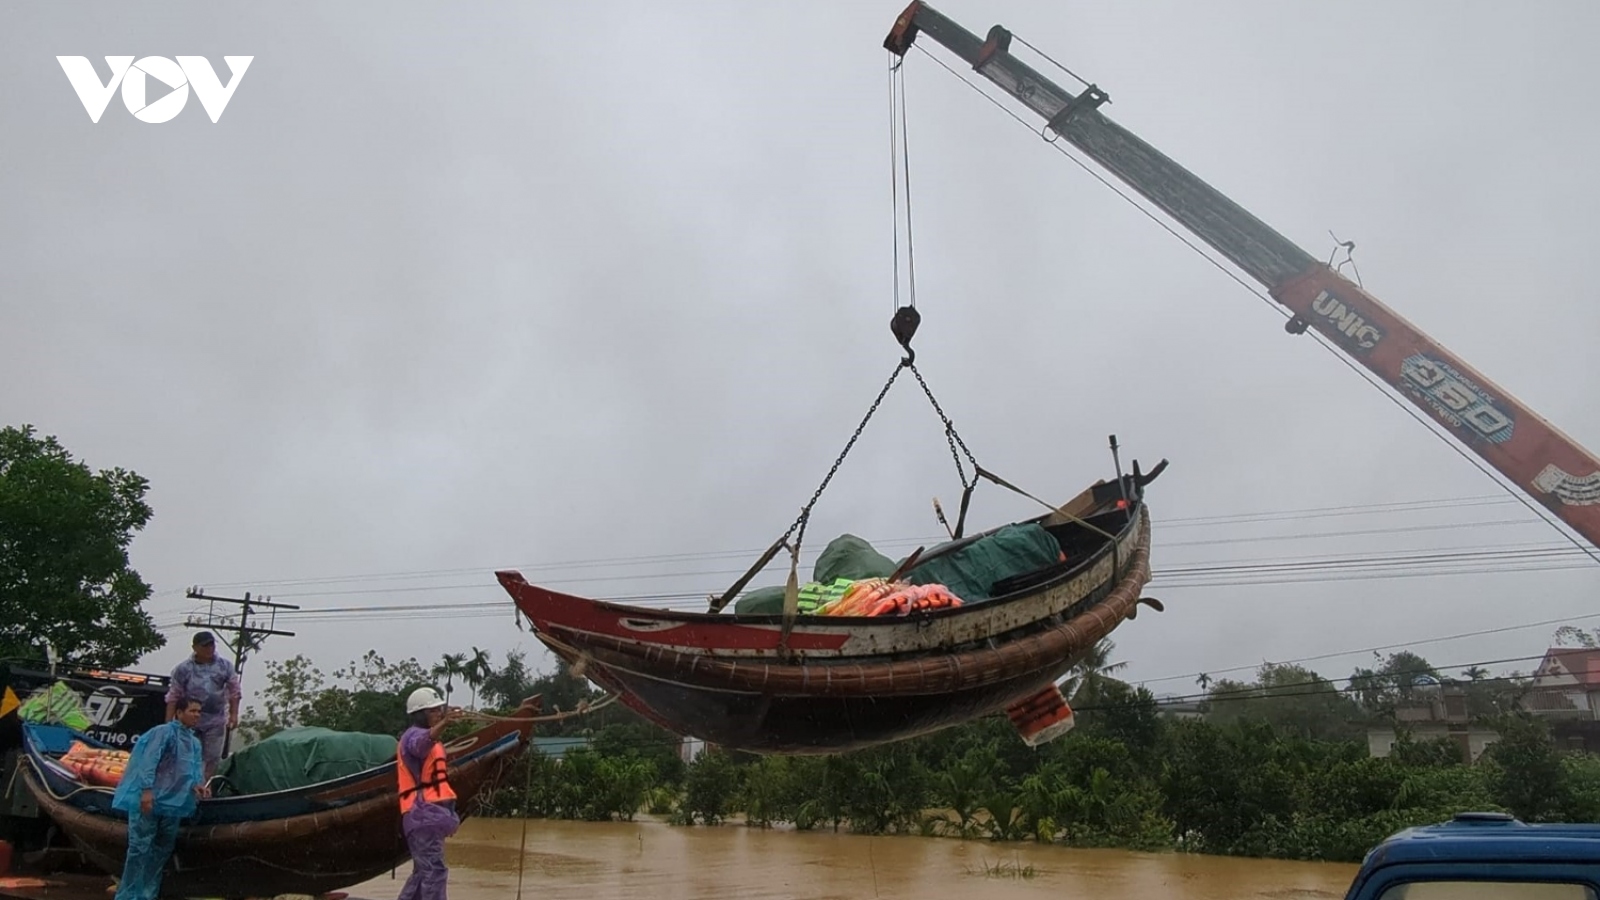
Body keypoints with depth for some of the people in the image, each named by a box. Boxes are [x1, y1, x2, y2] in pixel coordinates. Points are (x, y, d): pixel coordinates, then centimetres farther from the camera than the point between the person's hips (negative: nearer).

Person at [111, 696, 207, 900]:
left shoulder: (195, 742, 19)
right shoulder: (164, 731, -6)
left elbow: (196, 768, 12)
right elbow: (149, 760, -15)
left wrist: (197, 784, -10)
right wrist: (147, 789, -25)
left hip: (173, 803, 8)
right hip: (150, 799, -8)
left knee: (162, 849, 12)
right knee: (140, 847, -7)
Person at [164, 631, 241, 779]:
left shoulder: (225, 666, 1)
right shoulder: (184, 669, -3)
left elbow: (234, 692, 6)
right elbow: (173, 697, 0)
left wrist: (234, 714, -2)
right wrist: (169, 722, -4)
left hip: (215, 722, 1)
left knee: (213, 759, 1)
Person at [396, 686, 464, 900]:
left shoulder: (421, 736, 24)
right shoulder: (413, 735, -9)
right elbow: (424, 742, -37)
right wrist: (444, 723, -56)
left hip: (429, 814, 10)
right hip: (423, 814, -10)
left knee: (424, 871, 16)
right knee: (434, 870, -13)